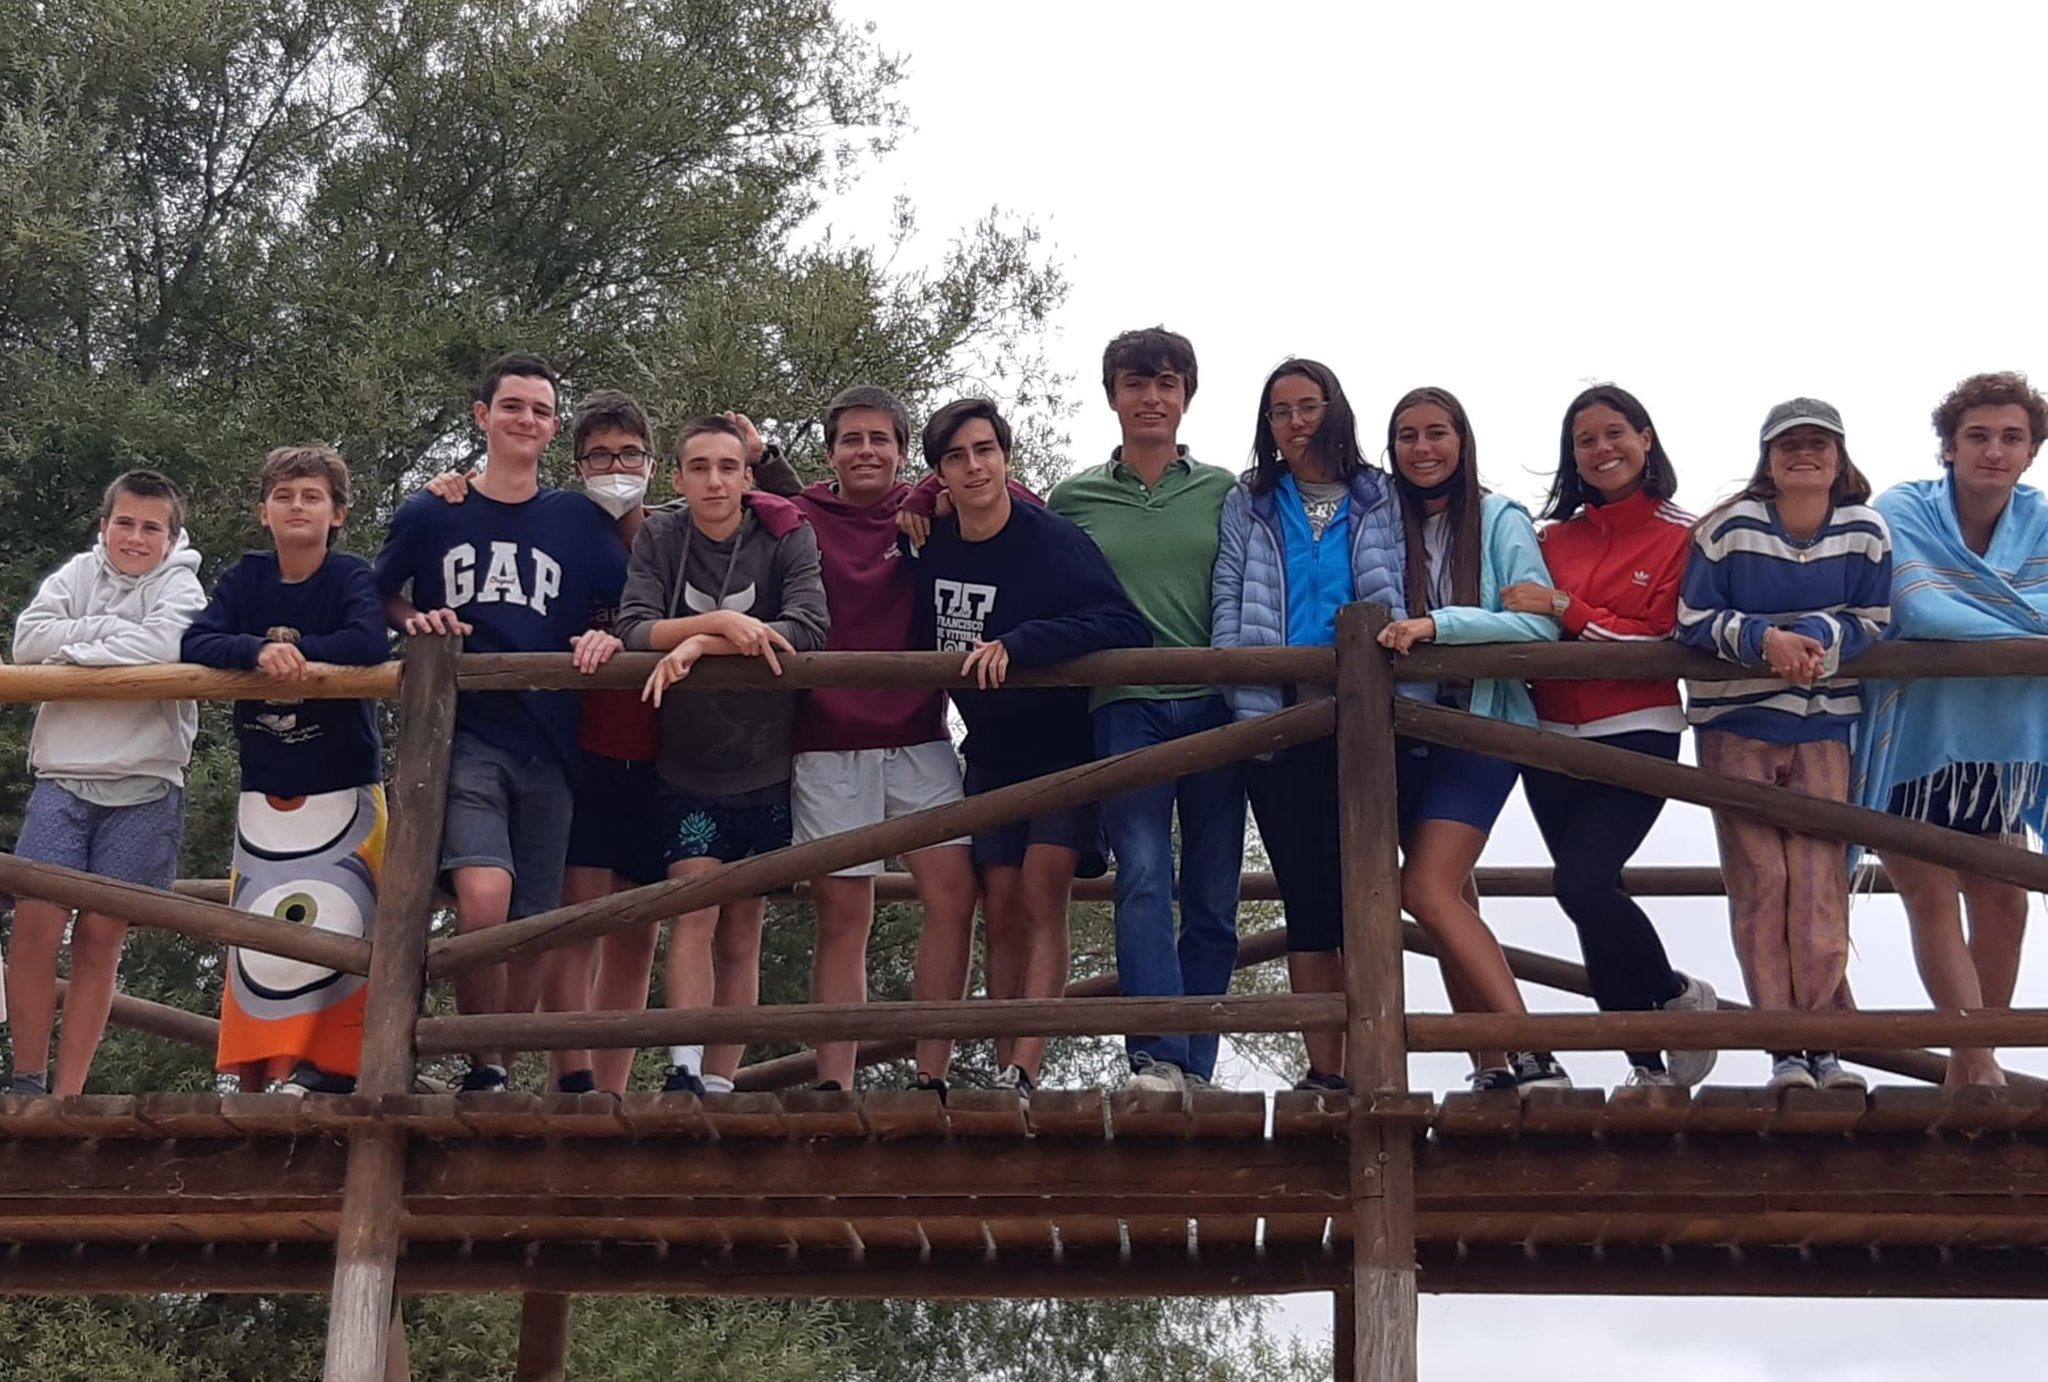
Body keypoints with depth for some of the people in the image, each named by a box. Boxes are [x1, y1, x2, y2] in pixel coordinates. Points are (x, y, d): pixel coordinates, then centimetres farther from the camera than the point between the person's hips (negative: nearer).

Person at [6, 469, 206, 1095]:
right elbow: (28, 640, -2)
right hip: (63, 778, 2)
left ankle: (66, 1096, 4)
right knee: (34, 924, -10)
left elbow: (168, 644, -18)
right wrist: (107, 629, -10)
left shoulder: (179, 584, 3)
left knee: (99, 938, -1)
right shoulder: (77, 574, 12)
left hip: (144, 789, -2)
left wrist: (76, 651, -10)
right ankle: (27, 1081, 3)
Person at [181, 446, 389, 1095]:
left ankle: (331, 1067, -7)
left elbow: (370, 643, -23)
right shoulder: (245, 578, 5)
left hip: (344, 791, -4)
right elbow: (196, 643, -9)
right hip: (263, 794, 4)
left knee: (337, 929, -11)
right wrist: (260, 651, -26)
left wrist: (293, 646, -15)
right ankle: (253, 1078, 6)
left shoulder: (351, 575, -5)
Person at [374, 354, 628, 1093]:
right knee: (483, 895, -23)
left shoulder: (580, 521, 9)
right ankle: (482, 1070, -10)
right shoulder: (428, 515, 7)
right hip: (463, 733, -2)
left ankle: (505, 1069, 19)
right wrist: (416, 622, -1)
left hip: (547, 745, 2)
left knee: (532, 925, 4)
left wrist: (605, 636, -10)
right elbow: (379, 594, 20)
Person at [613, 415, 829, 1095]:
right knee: (694, 915, -15)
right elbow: (634, 629, -11)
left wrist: (698, 645, -21)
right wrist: (720, 622, -26)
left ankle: (720, 1084, 7)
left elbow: (809, 628, -17)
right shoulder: (659, 537, 1)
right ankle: (683, 1071, -20)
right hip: (686, 767, 0)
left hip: (766, 766, 0)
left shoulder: (787, 537, -2)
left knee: (741, 936, 4)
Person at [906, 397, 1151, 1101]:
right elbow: (921, 640, 17)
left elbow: (1126, 628, -34)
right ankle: (1004, 1076, 1)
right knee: (1001, 911, 0)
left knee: (1041, 894, -17)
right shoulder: (930, 548, -3)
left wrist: (1018, 644, -39)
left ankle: (1023, 1077, -23)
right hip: (991, 756, 5)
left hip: (1064, 748, -5)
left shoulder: (1055, 541, -21)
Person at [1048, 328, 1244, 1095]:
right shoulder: (1072, 499, 11)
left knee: (1213, 899, 1)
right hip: (1126, 707, -1)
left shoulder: (1223, 491, 11)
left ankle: (1195, 1072, 7)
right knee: (1143, 879, -16)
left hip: (1214, 707, 1)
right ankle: (1157, 1063, -22)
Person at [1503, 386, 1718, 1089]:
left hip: (1636, 734, -5)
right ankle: (1649, 1066, 16)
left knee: (1584, 882, -20)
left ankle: (1680, 996, 6)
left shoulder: (1682, 536, -3)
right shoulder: (1555, 537, 11)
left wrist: (1566, 610, -15)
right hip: (1552, 738, 5)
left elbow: (1666, 640, -10)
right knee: (1594, 901, 6)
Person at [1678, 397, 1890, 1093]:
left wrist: (1817, 637, -19)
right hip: (1736, 726, -1)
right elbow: (1693, 621, -6)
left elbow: (1870, 622, 1)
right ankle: (1784, 1049, 0)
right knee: (1760, 879, -5)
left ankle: (1824, 1045, 1)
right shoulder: (1728, 527, -8)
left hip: (1823, 727, 1)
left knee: (1820, 880, -5)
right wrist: (1765, 639, -22)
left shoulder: (1866, 531, -3)